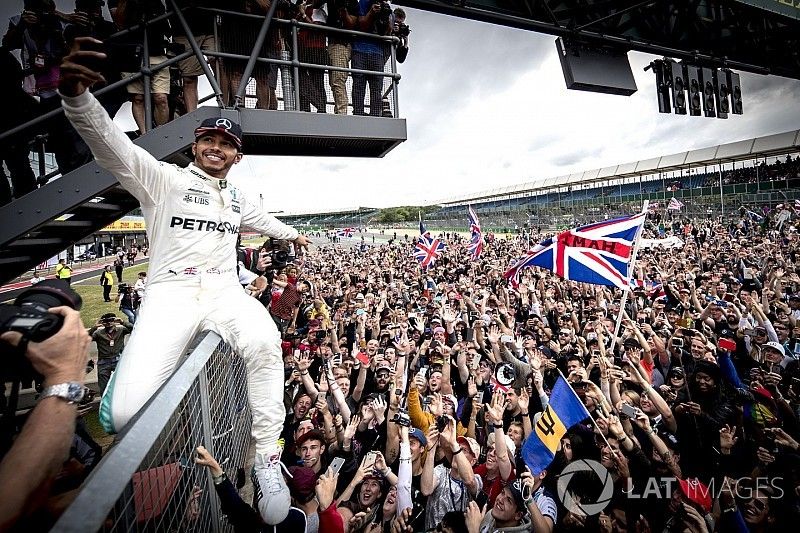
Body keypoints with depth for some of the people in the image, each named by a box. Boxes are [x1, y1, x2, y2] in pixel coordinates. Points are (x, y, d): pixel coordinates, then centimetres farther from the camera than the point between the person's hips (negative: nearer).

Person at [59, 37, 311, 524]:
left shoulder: (237, 199, 23)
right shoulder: (164, 178, 7)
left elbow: (263, 220, 43)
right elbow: (113, 146, -11)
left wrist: (292, 234, 56)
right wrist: (77, 95, -30)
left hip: (224, 290, 3)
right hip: (171, 292, -3)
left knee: (265, 342, -34)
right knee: (127, 415, -23)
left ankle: (269, 458, -19)